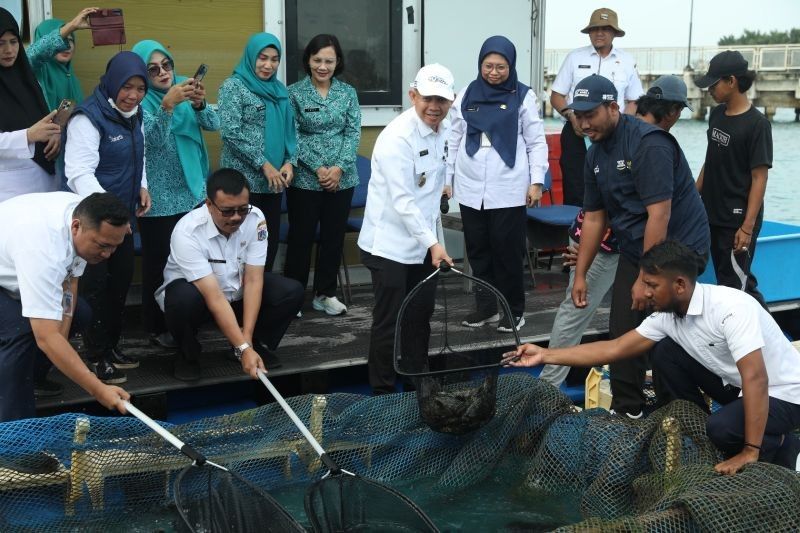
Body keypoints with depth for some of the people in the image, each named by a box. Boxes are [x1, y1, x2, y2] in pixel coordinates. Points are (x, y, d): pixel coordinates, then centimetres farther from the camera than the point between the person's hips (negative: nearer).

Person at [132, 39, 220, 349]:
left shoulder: (184, 86, 5)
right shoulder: (140, 100, -9)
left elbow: (214, 124, -3)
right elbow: (154, 139, -24)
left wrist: (199, 104, -24)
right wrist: (168, 105, -39)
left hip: (193, 192, 5)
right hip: (160, 198, -5)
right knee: (159, 262, 0)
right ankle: (157, 327, 11)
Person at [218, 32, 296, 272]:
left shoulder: (279, 90, 14)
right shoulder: (233, 86, -5)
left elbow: (289, 130, 16)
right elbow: (231, 132, -14)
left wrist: (289, 161, -2)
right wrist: (264, 165, -15)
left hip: (274, 180, 6)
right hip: (244, 179, -6)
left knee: (271, 239, 9)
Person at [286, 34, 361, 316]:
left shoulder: (348, 93, 5)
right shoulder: (294, 93, -3)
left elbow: (353, 133, 1)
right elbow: (293, 136, -6)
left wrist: (339, 167, -11)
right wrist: (318, 168, -14)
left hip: (342, 178, 3)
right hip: (305, 178, -3)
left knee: (334, 236, 9)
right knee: (301, 236, 3)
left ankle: (325, 293, 21)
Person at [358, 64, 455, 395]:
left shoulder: (442, 129, 5)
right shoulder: (397, 138, -22)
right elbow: (402, 200, -26)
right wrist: (433, 243, -29)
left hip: (423, 241, 8)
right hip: (390, 244, -8)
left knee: (421, 318, 18)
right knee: (389, 324, -3)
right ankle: (382, 393, 10)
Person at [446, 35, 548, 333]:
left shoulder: (523, 97, -1)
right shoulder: (467, 95, 7)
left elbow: (536, 142, 0)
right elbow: (454, 139, 13)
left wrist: (536, 180, -6)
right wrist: (447, 178, 12)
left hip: (508, 190, -3)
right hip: (471, 188, 4)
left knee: (508, 251, 1)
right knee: (478, 250, 9)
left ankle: (513, 310, 13)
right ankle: (485, 306, 21)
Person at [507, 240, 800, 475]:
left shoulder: (730, 307, -31)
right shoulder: (667, 316, -8)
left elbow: (755, 378, -36)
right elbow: (615, 349, -5)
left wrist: (750, 452, -36)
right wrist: (545, 355, -8)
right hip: (738, 385, 7)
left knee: (722, 428, -32)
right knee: (665, 352, -4)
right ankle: (701, 436, 5)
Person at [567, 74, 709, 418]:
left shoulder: (648, 143, -21)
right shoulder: (596, 154, 5)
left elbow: (659, 213, -24)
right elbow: (594, 218, 12)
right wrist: (580, 274, 12)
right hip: (635, 249, 8)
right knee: (622, 332, 7)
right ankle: (626, 411, 18)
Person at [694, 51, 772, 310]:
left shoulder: (757, 124, -15)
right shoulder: (717, 114, 6)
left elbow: (759, 178, -16)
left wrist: (748, 227, -20)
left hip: (737, 220, -8)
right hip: (712, 215, 8)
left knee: (735, 285, -3)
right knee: (725, 280, 12)